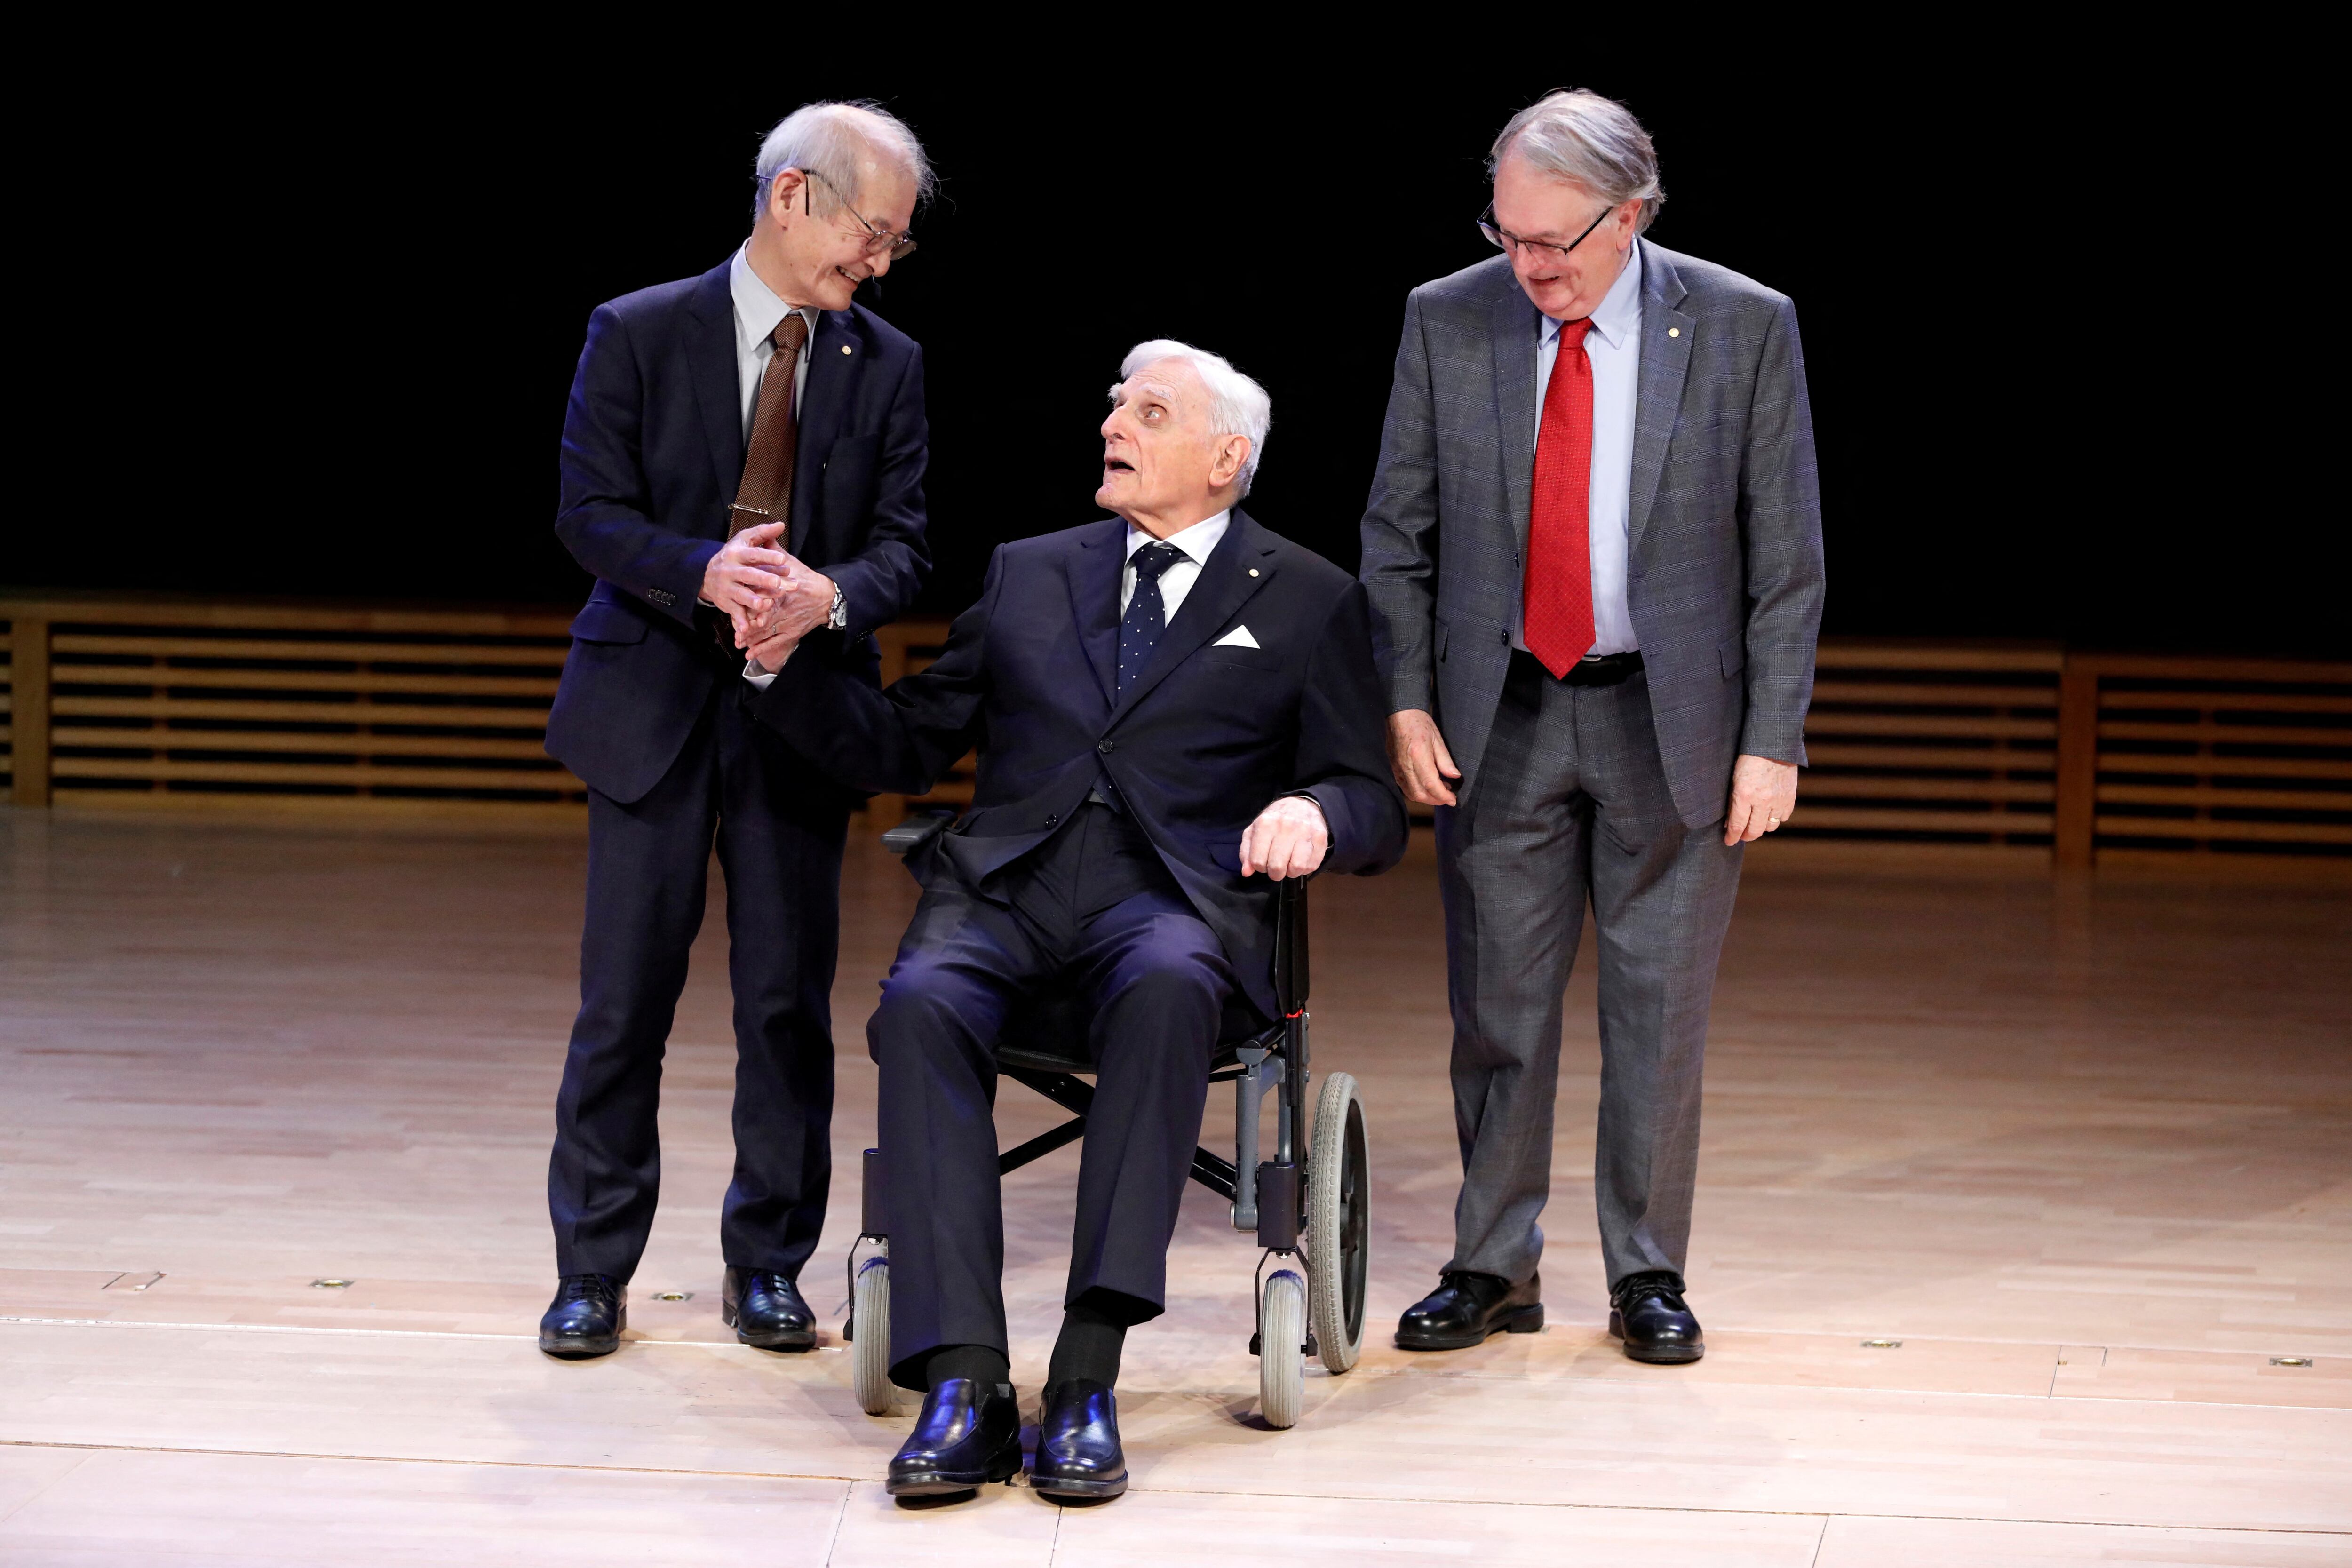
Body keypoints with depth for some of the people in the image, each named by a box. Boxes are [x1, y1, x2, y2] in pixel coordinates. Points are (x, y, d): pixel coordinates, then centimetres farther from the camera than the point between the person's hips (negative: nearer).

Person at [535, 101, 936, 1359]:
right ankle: (594, 1271, 12)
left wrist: (830, 593, -21)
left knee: (789, 1004, 5)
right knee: (623, 1001, 1)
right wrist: (703, 572, -24)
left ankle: (766, 1267, 18)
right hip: (655, 703, -2)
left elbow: (902, 545, 2)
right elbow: (591, 514, -6)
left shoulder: (886, 367, 6)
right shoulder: (638, 335, -1)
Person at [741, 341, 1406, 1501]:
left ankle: (1087, 1376, -40)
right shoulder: (1028, 576, 24)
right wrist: (783, 664, 6)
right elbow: (900, 749, 23)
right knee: (920, 1004, -32)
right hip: (1004, 882, 2)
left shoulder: (1307, 602, 16)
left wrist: (1316, 812, -13)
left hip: (1172, 895, -2)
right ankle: (963, 1384, -36)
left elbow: (1374, 811, 11)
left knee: (1167, 992, -39)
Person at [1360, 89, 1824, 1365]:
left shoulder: (1744, 329, -5)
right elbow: (1398, 533, 6)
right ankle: (1493, 1269, 17)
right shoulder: (1447, 321, 0)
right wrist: (1407, 701, -3)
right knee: (1497, 999, 6)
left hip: (1671, 720, -1)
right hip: (1499, 717, 1)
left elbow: (1786, 555, -3)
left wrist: (1773, 737, -7)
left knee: (1660, 1007, 4)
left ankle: (1648, 1275, 17)